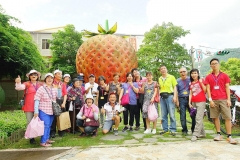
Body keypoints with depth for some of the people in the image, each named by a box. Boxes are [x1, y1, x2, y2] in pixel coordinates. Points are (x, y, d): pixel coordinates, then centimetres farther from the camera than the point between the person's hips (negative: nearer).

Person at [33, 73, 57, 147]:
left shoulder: (54, 89, 9)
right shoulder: (41, 89, -9)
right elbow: (36, 100, -12)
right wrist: (36, 111, -16)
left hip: (51, 111, 6)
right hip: (43, 111, -6)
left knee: (49, 126, 14)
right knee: (45, 126, -7)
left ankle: (47, 139, 27)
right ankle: (43, 142, 2)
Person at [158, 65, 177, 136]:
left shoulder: (171, 77, 4)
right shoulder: (159, 79, 15)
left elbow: (175, 87, 1)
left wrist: (175, 96, -10)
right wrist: (158, 97, 8)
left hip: (169, 96, -4)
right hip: (162, 97, 4)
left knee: (172, 114, -6)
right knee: (163, 114, 6)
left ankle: (173, 130, 1)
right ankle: (165, 129, 15)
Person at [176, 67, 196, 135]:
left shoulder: (190, 79, 5)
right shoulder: (178, 81, 7)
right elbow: (176, 91, 6)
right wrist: (177, 101, -1)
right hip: (182, 99, 0)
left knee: (193, 114, -2)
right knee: (182, 116, 2)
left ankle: (194, 129, 14)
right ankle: (184, 130, 14)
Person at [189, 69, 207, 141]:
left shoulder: (201, 81, 3)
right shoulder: (191, 83, 16)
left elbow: (205, 90, -7)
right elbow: (190, 94, 13)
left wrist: (201, 82, -15)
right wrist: (189, 102, 4)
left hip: (201, 102, -5)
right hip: (194, 102, 5)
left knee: (199, 118, -12)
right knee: (199, 119, 10)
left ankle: (195, 135, -15)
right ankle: (202, 133, 20)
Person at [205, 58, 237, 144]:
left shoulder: (224, 75, 8)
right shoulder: (208, 77, 8)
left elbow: (227, 88, 5)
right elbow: (208, 89, 3)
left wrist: (228, 99, -3)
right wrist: (210, 100, -5)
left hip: (224, 99, -1)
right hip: (214, 100, 1)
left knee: (227, 117, -4)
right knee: (215, 117, 4)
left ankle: (229, 136, 1)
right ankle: (218, 134, 14)